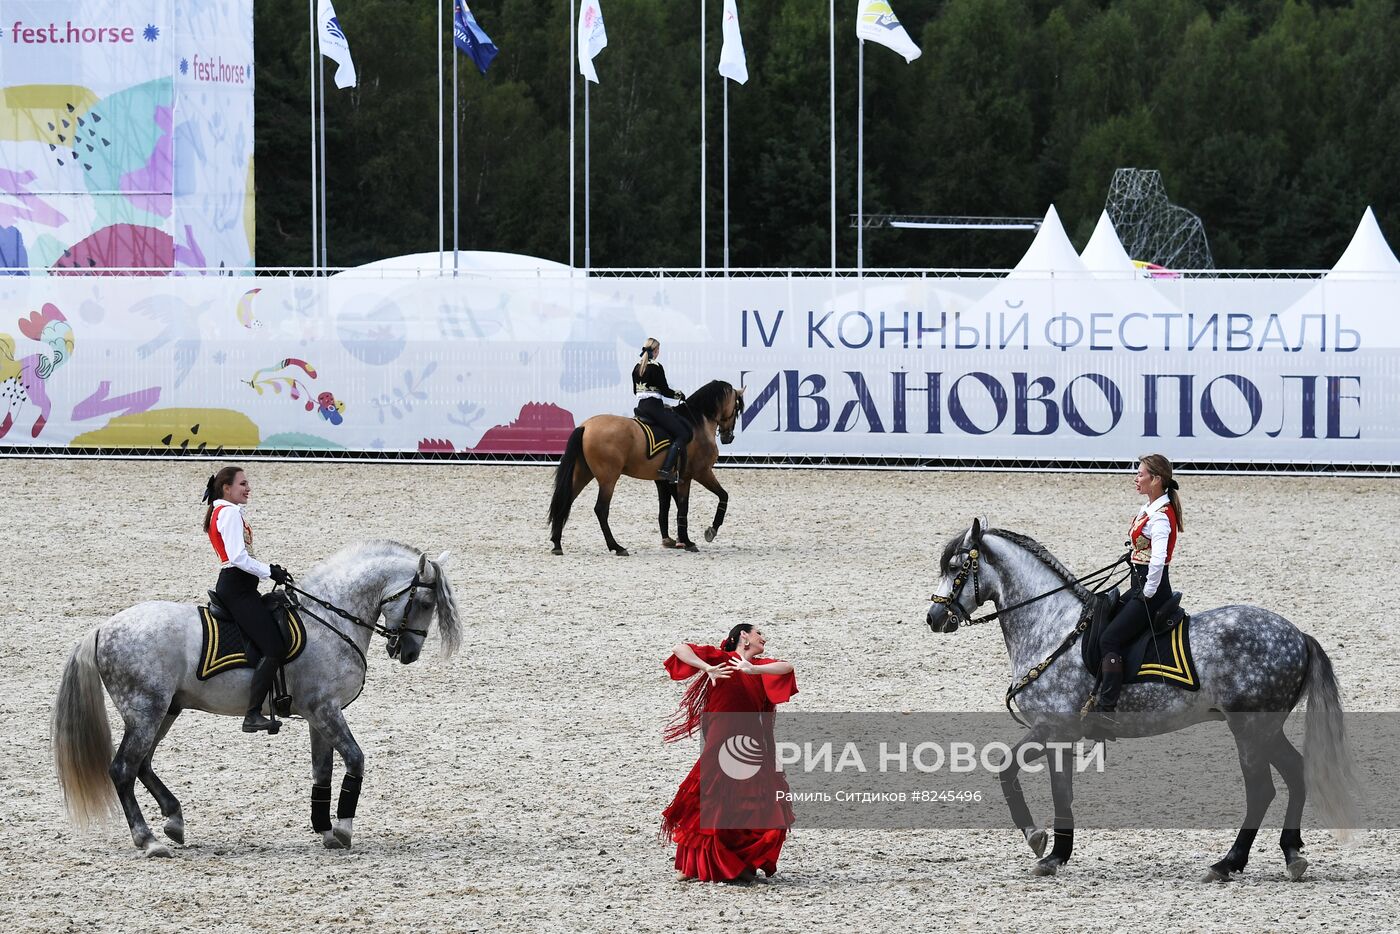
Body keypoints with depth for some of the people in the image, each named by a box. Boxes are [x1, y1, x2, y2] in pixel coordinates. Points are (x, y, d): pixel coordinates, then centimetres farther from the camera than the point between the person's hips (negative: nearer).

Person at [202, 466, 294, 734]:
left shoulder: (220, 512, 21)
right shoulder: (230, 512, -11)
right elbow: (238, 557, -20)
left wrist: (270, 569, 10)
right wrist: (269, 572, -13)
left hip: (232, 586, 11)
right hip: (237, 588, -11)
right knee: (274, 649, -19)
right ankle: (253, 715, -25)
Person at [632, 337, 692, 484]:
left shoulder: (637, 368, 12)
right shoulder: (656, 367, -12)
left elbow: (635, 390, 20)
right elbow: (664, 391, -13)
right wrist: (679, 395, 6)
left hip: (641, 406, 9)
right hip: (654, 407, -9)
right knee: (682, 434, -9)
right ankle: (666, 469, -25)